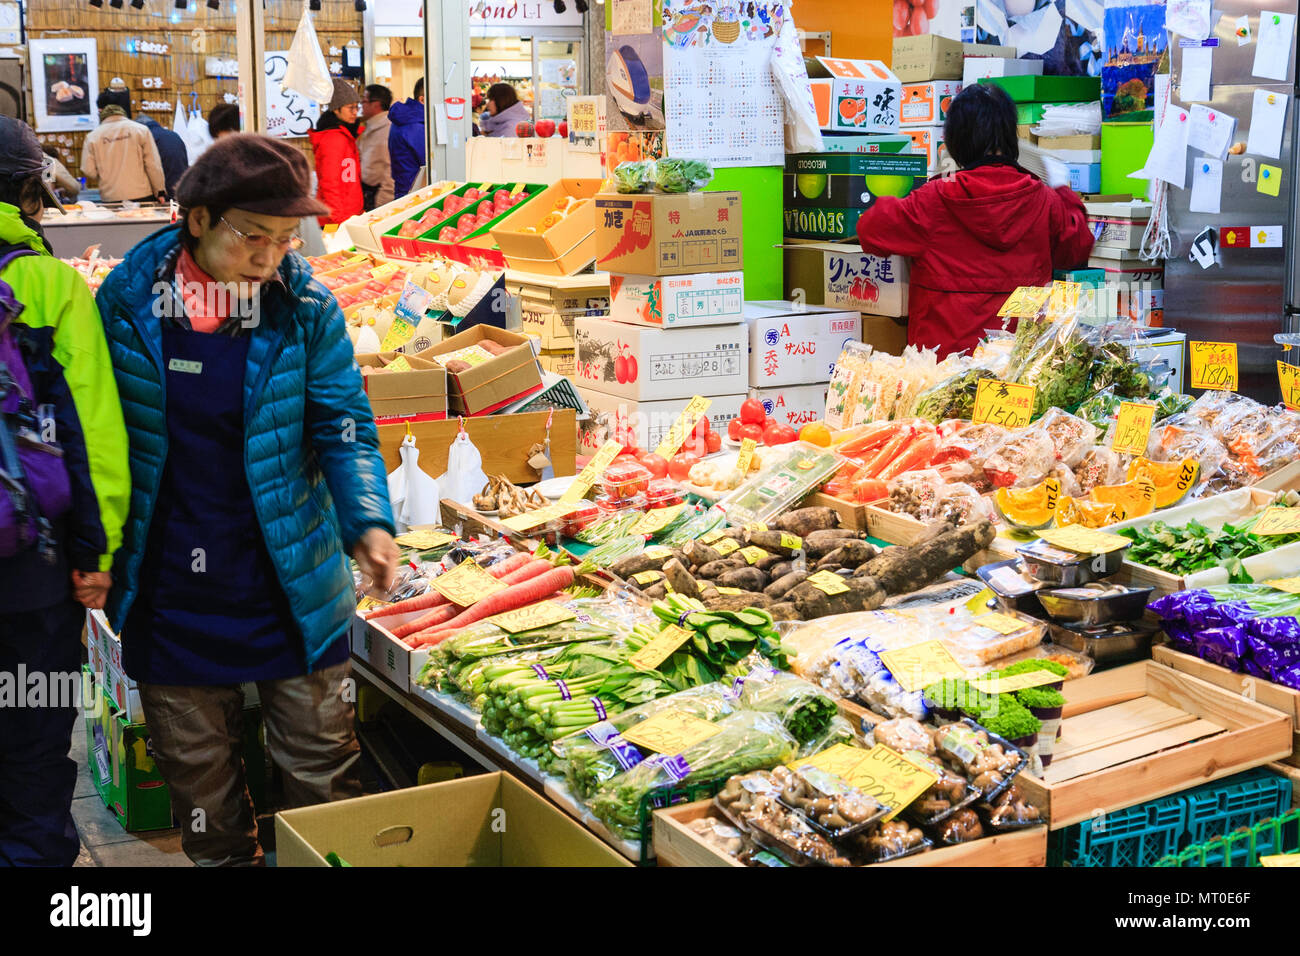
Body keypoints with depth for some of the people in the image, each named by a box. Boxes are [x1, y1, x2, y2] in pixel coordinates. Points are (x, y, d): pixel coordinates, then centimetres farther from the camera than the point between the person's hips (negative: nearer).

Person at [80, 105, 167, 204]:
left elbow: (89, 170, 3)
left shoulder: (92, 136, 6)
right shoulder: (140, 129, 2)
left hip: (110, 199, 1)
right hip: (141, 195, -1)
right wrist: (160, 192, 3)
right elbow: (153, 165, -2)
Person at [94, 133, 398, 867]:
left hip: (292, 582, -1)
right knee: (196, 766, 16)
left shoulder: (306, 307, -7)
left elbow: (344, 427, -5)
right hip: (171, 590, 1)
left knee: (322, 763, 7)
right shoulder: (127, 302, -6)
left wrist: (369, 522, -22)